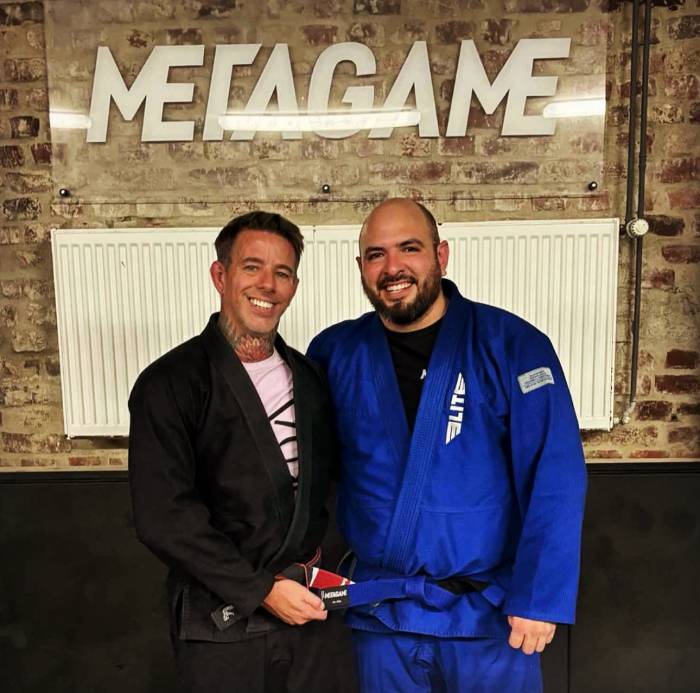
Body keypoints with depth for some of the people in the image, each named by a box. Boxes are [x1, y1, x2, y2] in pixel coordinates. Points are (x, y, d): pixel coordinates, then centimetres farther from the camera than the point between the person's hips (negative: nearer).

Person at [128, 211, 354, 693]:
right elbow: (164, 517, -17)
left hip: (310, 609, 5)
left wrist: (319, 543, 2)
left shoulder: (310, 377, 4)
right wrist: (260, 590, -16)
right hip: (223, 625, -4)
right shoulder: (169, 385, -12)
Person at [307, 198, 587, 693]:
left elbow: (554, 477, -13)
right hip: (379, 614, 2)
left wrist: (539, 597, -14)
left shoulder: (511, 344, -12)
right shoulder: (336, 352, -4)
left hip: (490, 613, -2)